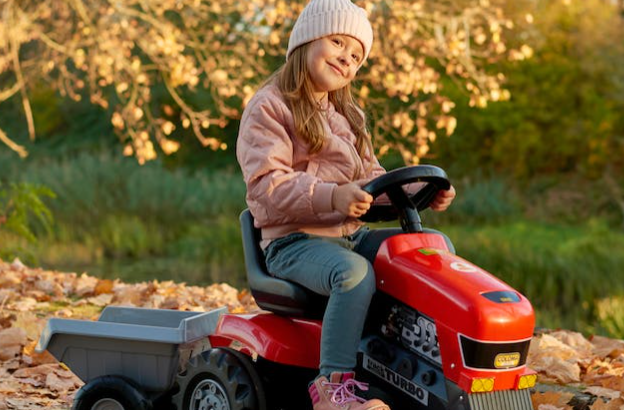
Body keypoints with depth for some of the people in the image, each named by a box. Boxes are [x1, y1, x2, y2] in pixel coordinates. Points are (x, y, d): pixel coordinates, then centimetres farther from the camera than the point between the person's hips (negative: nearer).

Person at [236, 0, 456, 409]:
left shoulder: (348, 116, 22)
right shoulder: (268, 108, -5)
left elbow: (371, 177, 21)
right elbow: (269, 184, -18)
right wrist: (332, 196, -35)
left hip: (351, 234, 8)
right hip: (294, 241, -8)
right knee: (354, 272, -36)